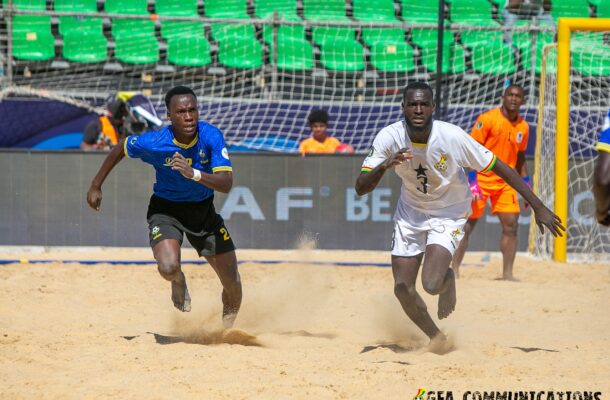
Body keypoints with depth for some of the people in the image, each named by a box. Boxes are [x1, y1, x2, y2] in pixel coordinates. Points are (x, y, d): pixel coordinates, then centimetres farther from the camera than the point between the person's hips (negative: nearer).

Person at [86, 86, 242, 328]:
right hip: (165, 210, -2)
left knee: (233, 284, 4)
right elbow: (121, 148, -3)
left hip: (203, 209, 2)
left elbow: (226, 184, -28)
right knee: (168, 268, -30)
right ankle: (178, 281, 11)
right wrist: (96, 187, 4)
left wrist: (194, 174, -45)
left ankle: (229, 331, 36)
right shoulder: (154, 143, -25)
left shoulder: (211, 137, -22)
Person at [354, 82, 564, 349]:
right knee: (402, 288, 0)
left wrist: (538, 207, -18)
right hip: (410, 213, 3)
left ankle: (448, 278, 18)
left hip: (449, 214, -3)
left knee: (431, 284, -22)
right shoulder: (389, 138, -22)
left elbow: (499, 167, -19)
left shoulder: (453, 137, -28)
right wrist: (384, 166, -44)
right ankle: (434, 335, 29)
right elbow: (360, 188, -23)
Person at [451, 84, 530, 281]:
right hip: (482, 178, -5)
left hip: (505, 182, 5)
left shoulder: (523, 127, 6)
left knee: (511, 226, -2)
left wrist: (526, 185, 13)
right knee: (467, 225, -1)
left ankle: (507, 273, 4)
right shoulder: (487, 119, -11)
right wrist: (472, 181, -19)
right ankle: (454, 269, 8)